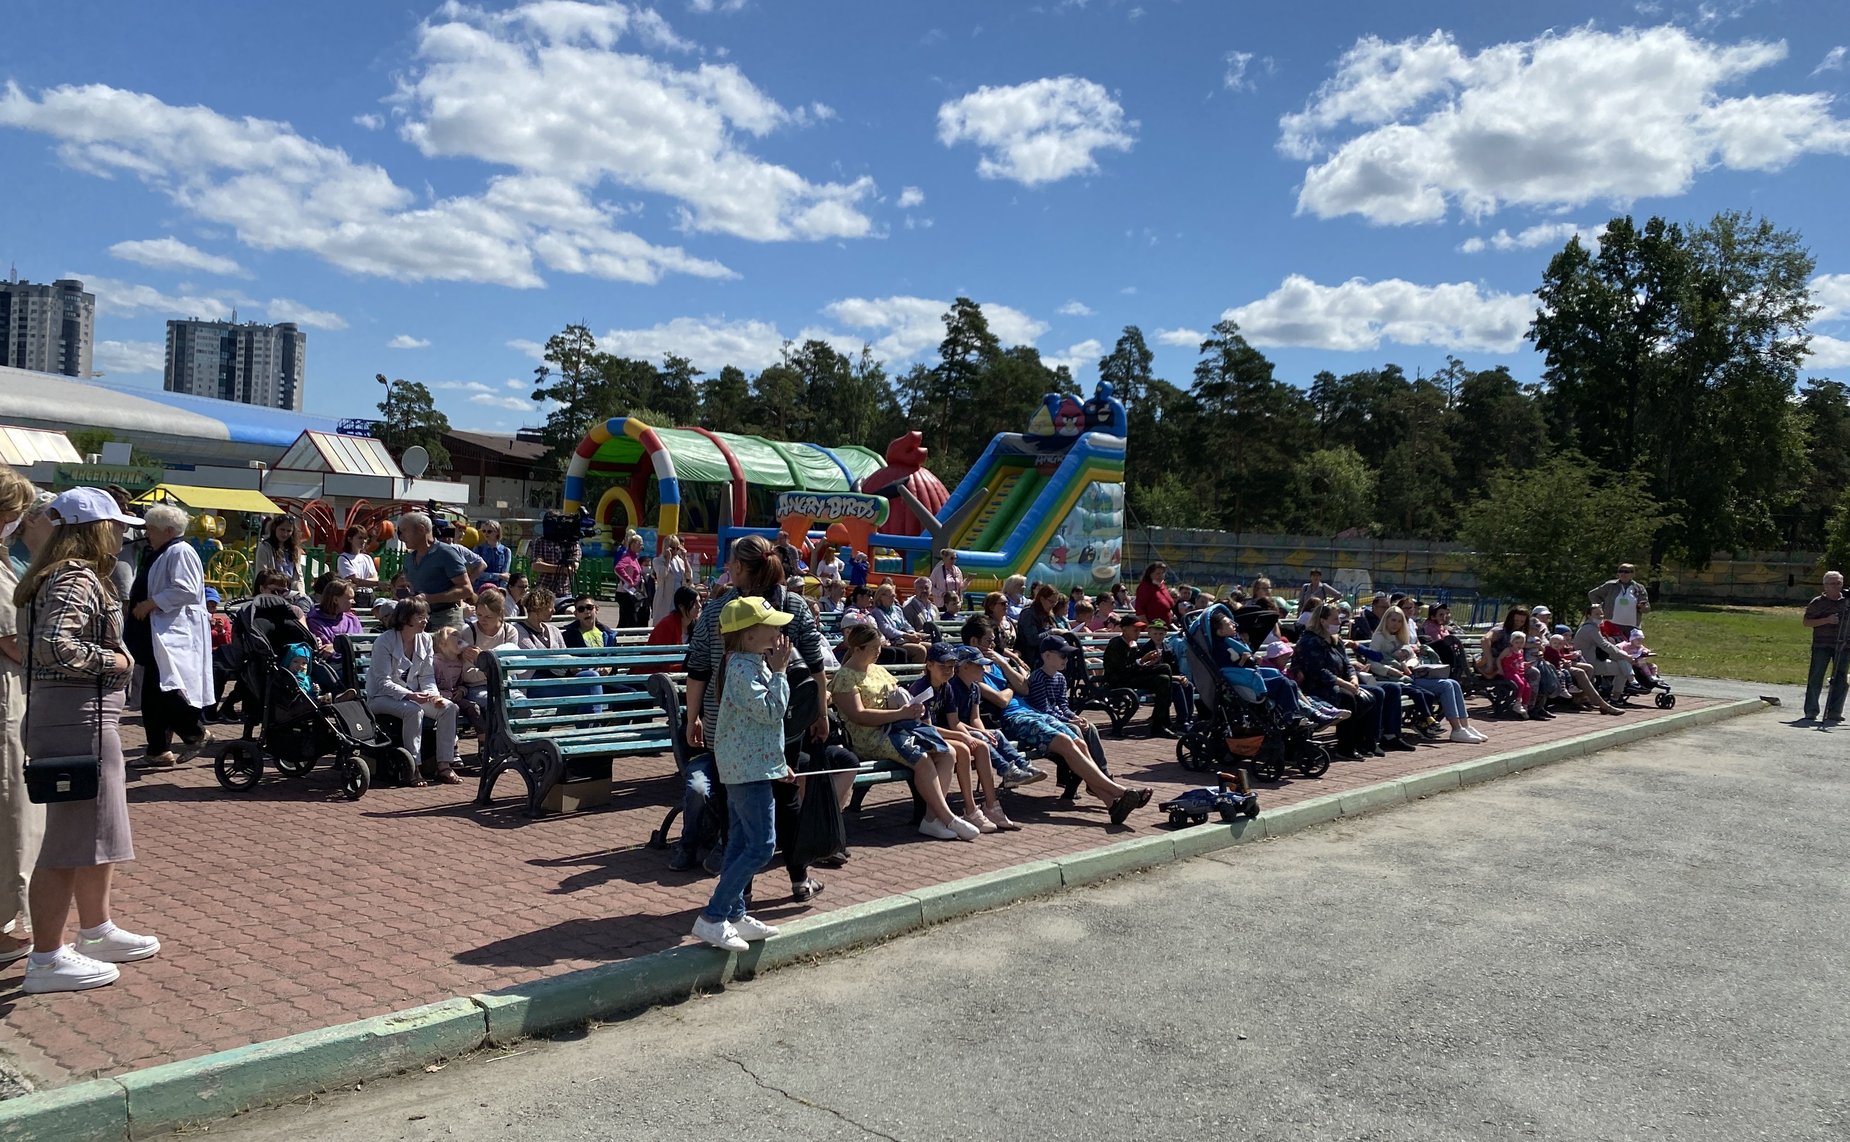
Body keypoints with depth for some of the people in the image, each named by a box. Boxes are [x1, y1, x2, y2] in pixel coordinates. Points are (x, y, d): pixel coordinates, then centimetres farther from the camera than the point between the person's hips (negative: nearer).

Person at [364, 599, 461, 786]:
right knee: (413, 710, -36)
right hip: (381, 697, -6)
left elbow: (427, 676, 7)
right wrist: (408, 695, -32)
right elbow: (383, 681, -18)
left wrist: (433, 695, -14)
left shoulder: (425, 640, 4)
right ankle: (414, 768, -27)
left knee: (449, 707, -19)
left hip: (414, 695, 6)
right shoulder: (384, 641, -14)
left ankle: (444, 765, -18)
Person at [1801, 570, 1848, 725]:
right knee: (1815, 678, -4)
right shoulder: (1817, 603, 1)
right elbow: (1806, 622, -3)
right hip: (1822, 645, -3)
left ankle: (1834, 713, 7)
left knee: (1840, 680, 1)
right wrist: (1827, 620, -15)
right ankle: (1811, 712, 2)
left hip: (1843, 646, 3)